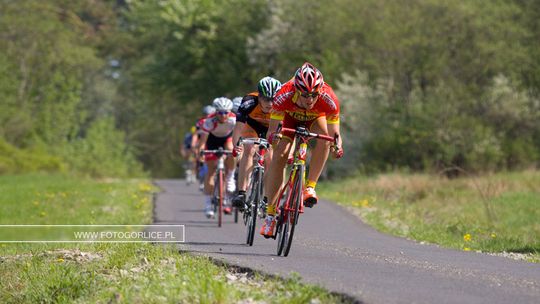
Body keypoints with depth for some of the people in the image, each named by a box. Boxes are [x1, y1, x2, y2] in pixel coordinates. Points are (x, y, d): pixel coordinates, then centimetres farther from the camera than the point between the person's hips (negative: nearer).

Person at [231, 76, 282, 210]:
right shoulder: (249, 102, -38)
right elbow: (238, 126, -43)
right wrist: (235, 146, -60)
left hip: (271, 129, 1)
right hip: (251, 125, -1)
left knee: (269, 159, -13)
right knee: (249, 150, -25)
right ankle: (241, 194, -31)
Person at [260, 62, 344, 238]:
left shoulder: (328, 99, -38)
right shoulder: (284, 95, -39)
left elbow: (333, 133, -30)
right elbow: (273, 129, -33)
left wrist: (337, 147, -51)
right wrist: (273, 137, -55)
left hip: (315, 119, 0)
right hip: (291, 118, 0)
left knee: (324, 135, -33)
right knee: (279, 155, -18)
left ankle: (310, 186, -23)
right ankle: (270, 213, -8)